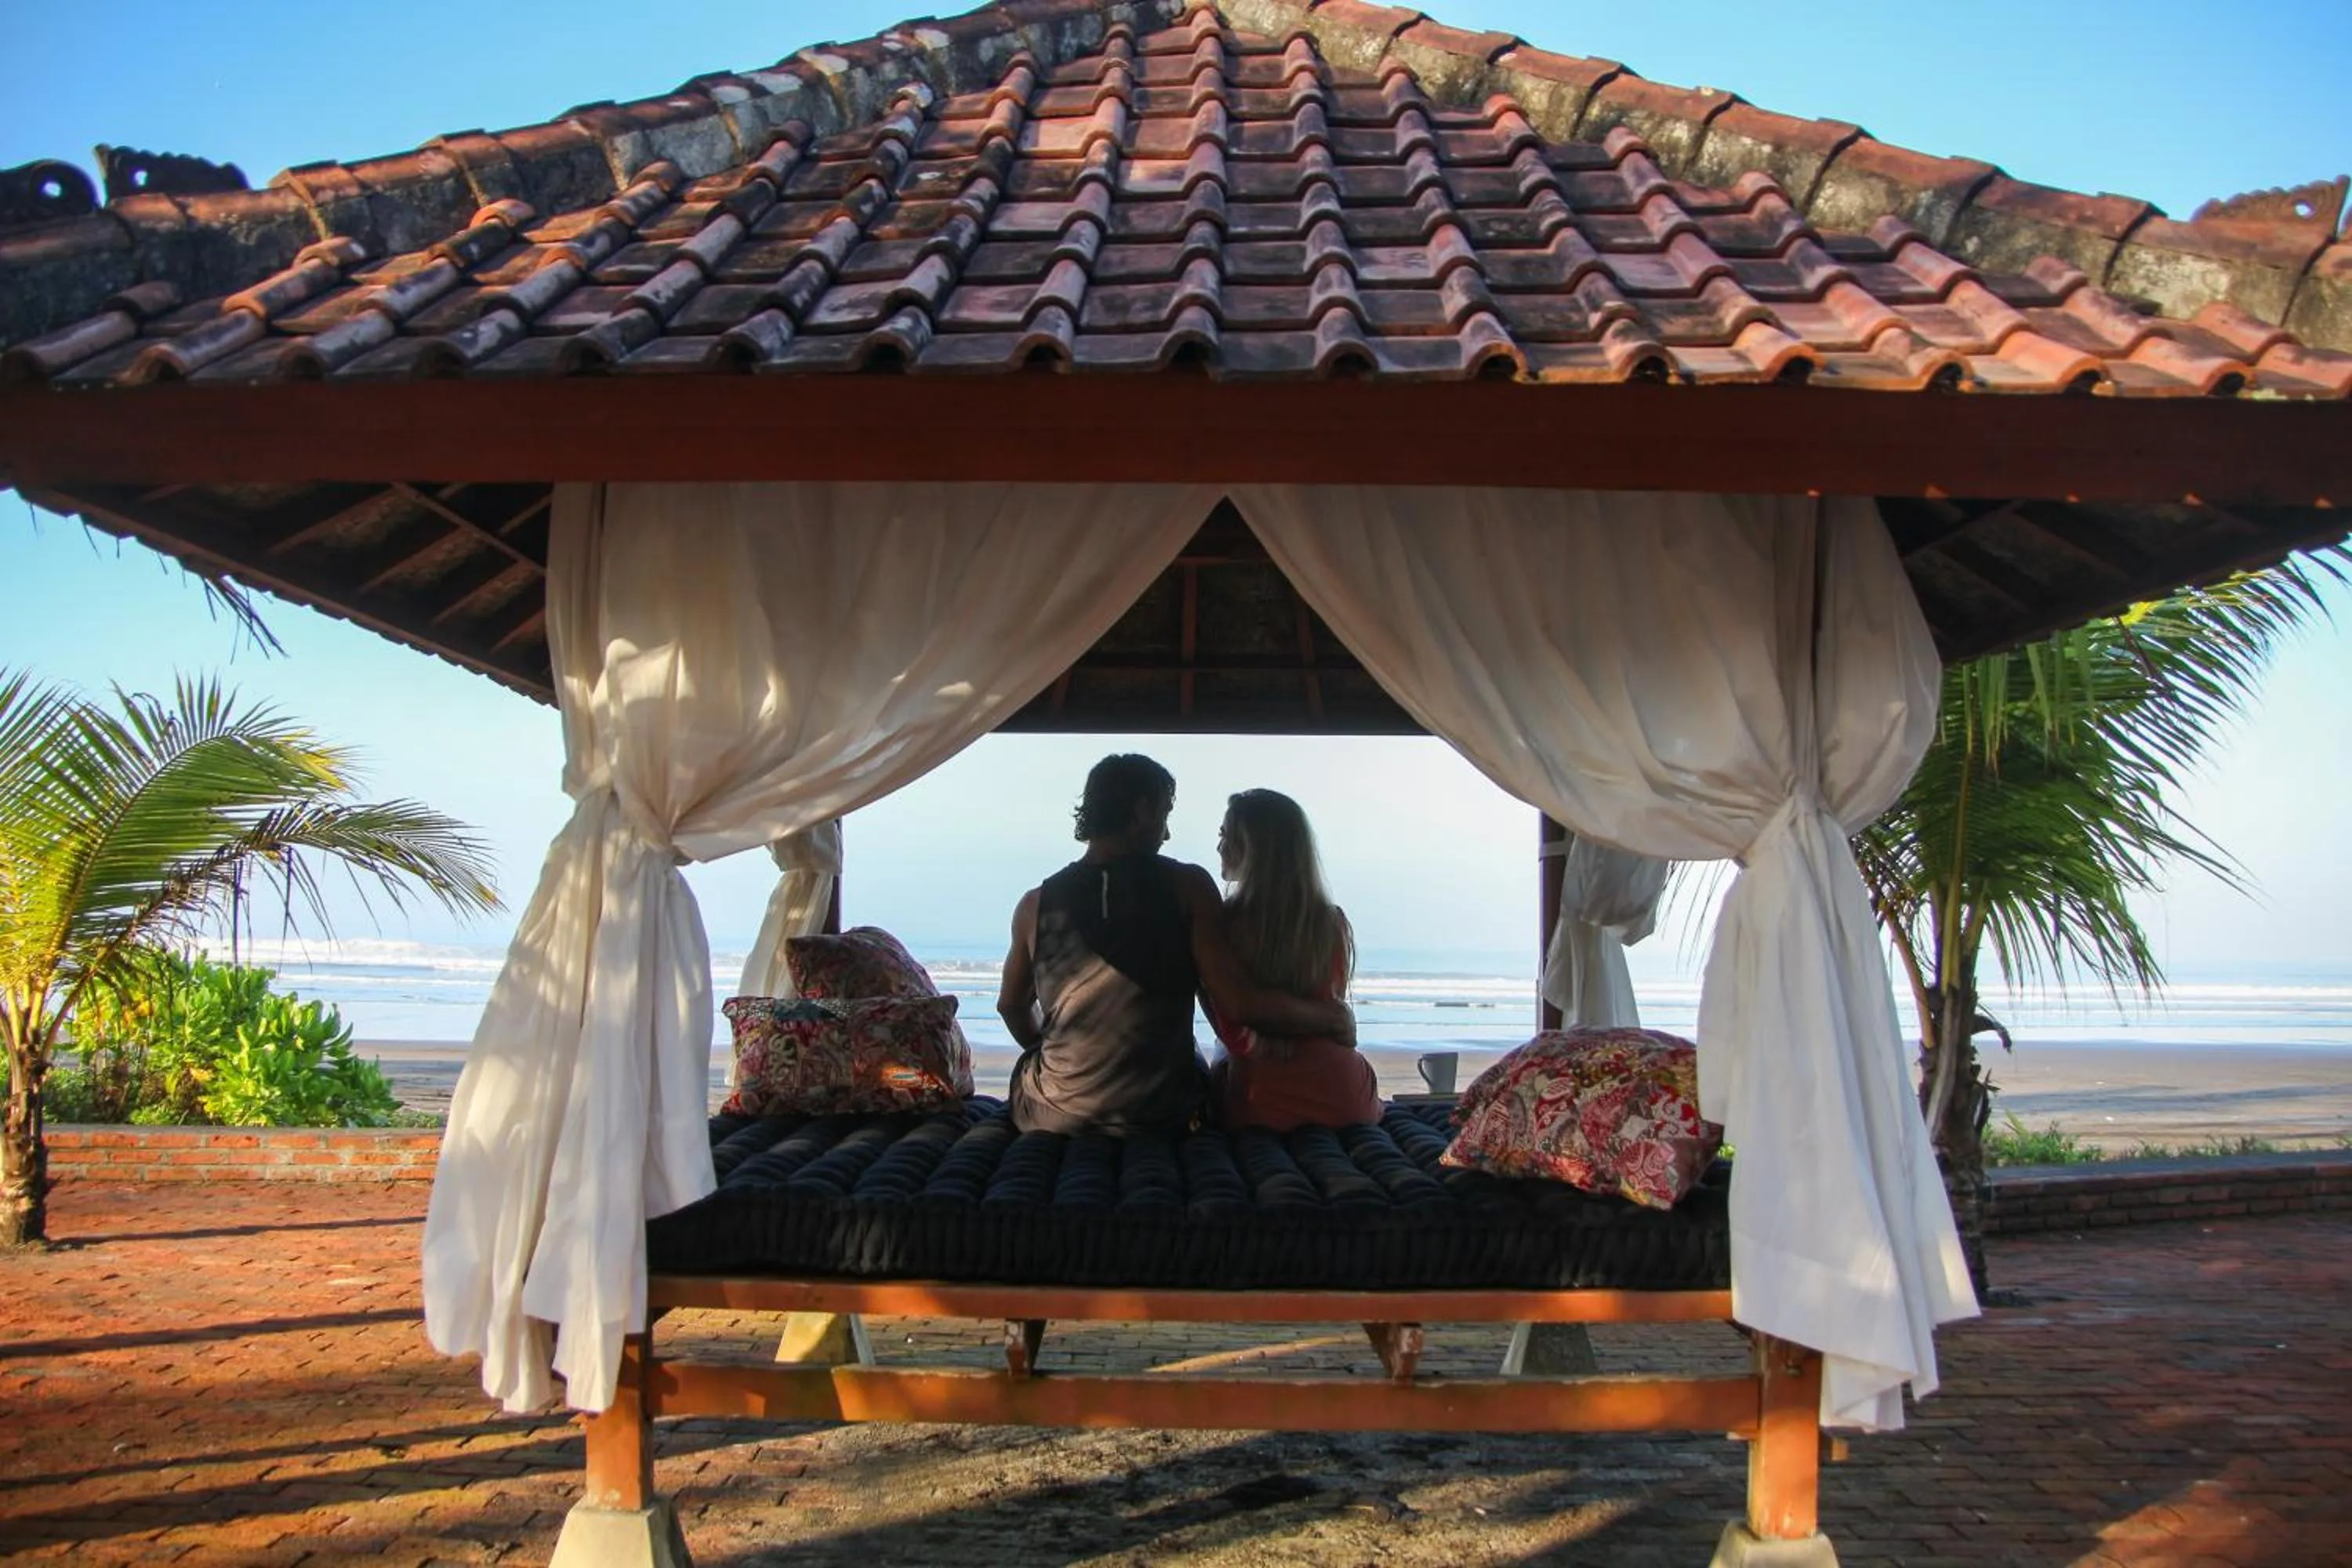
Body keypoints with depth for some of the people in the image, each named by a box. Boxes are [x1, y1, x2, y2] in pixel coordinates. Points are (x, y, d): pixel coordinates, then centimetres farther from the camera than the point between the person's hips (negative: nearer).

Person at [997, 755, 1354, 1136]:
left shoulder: (1036, 905, -2)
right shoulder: (1187, 888, -9)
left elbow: (1012, 1007, 14)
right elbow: (1239, 1004, -16)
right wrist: (1335, 1017, -2)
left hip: (1052, 1119, 2)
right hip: (1162, 1121, -1)